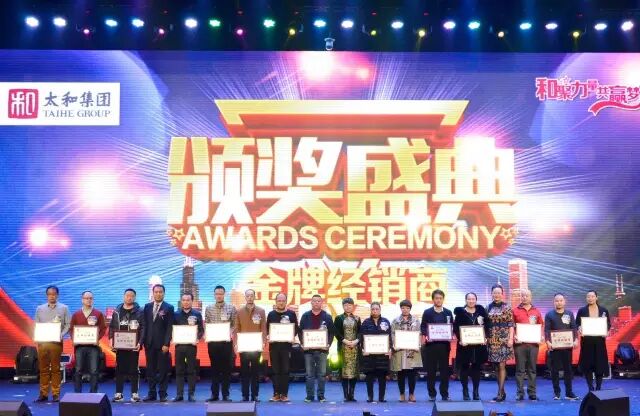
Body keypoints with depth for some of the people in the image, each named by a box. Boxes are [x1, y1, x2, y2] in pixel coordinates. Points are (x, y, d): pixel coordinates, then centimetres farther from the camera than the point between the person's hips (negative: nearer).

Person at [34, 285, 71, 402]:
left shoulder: (63, 308, 6)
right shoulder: (40, 309, 12)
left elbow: (68, 324, 2)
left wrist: (61, 335, -13)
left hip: (56, 342, -2)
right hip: (42, 341, 2)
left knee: (55, 368, 1)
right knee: (43, 368, 4)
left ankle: (56, 394, 4)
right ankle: (43, 393, 9)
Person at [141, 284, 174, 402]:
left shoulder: (169, 308, 0)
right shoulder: (147, 307, 11)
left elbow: (169, 327, -5)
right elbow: (145, 325, 10)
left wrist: (166, 344, -12)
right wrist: (142, 341, 1)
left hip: (162, 344, -3)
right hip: (149, 343, 3)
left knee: (163, 370, 0)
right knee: (150, 369, 7)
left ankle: (163, 394, 6)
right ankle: (151, 393, 13)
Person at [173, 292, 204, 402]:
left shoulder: (197, 314, 5)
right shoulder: (176, 314, 8)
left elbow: (201, 330, 4)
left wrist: (198, 339, -11)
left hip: (191, 345, -1)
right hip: (179, 345, 1)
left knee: (191, 370, 2)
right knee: (179, 370, 3)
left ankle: (191, 394, 8)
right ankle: (179, 394, 8)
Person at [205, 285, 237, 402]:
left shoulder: (231, 308, 3)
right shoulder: (209, 309, 6)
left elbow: (234, 324, 2)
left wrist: (231, 332, -16)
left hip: (226, 341, -1)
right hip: (212, 341, 1)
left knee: (226, 368, 3)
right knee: (214, 368, 7)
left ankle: (226, 394, 10)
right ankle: (214, 394, 13)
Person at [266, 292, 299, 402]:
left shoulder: (291, 314, 5)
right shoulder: (271, 314, 9)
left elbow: (296, 328, 6)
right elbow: (267, 329, 10)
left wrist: (292, 337, -11)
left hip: (286, 345, -1)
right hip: (274, 345, 1)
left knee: (285, 370, 0)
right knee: (275, 370, 3)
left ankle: (284, 394, 5)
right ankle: (276, 394, 8)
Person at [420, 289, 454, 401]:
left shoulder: (448, 313, 10)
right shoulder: (427, 312, 5)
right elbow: (423, 327, 1)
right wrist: (426, 336, -17)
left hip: (444, 345, 1)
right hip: (431, 345, -1)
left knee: (444, 370, 3)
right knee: (431, 370, 3)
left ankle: (444, 394, 11)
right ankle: (432, 394, 10)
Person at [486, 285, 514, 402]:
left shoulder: (507, 307, -1)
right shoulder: (488, 308, 10)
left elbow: (511, 325, -3)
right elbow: (485, 324, 13)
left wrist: (510, 339, -10)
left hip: (503, 340, -4)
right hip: (492, 340, 4)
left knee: (501, 365, -7)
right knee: (496, 367, 7)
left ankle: (500, 392, -5)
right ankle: (502, 392, 15)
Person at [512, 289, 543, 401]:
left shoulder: (536, 311, 12)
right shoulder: (515, 311, 4)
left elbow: (541, 325, 16)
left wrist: (542, 336, 0)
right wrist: (513, 336, -13)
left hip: (533, 343, 2)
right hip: (520, 343, -2)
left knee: (532, 369, 6)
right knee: (520, 369, 0)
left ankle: (532, 393, 11)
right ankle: (520, 393, 5)